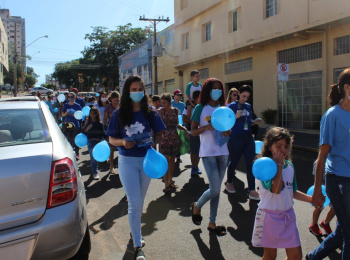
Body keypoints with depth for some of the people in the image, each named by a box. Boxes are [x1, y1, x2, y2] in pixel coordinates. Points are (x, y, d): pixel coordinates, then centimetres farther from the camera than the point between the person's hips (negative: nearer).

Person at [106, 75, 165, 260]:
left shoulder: (150, 113, -3)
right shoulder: (119, 114, -5)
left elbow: (159, 135, 2)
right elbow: (112, 139, -1)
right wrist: (123, 142, -22)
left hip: (147, 159, 2)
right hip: (127, 161, -2)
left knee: (139, 202, 18)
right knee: (135, 203, -3)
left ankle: (135, 230, 41)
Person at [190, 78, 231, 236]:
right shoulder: (200, 108, -3)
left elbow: (229, 129, 16)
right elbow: (193, 132, -5)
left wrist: (227, 132, -7)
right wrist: (207, 127, -22)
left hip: (223, 152, 5)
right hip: (208, 152, -5)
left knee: (216, 189, 9)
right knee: (215, 189, -10)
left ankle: (212, 223, 20)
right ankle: (197, 206, 20)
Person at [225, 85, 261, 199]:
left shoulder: (248, 106, 12)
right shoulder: (232, 106, -5)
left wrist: (255, 122, 5)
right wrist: (236, 117, -22)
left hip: (248, 138, 5)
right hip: (236, 138, -5)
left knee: (251, 163, -1)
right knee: (234, 162, 10)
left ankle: (252, 191, 2)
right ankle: (229, 183, 36)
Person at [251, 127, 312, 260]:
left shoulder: (290, 165, 5)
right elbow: (276, 189, -29)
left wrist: (311, 199, 3)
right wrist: (278, 164, -24)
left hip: (288, 215, 6)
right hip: (269, 215, -5)